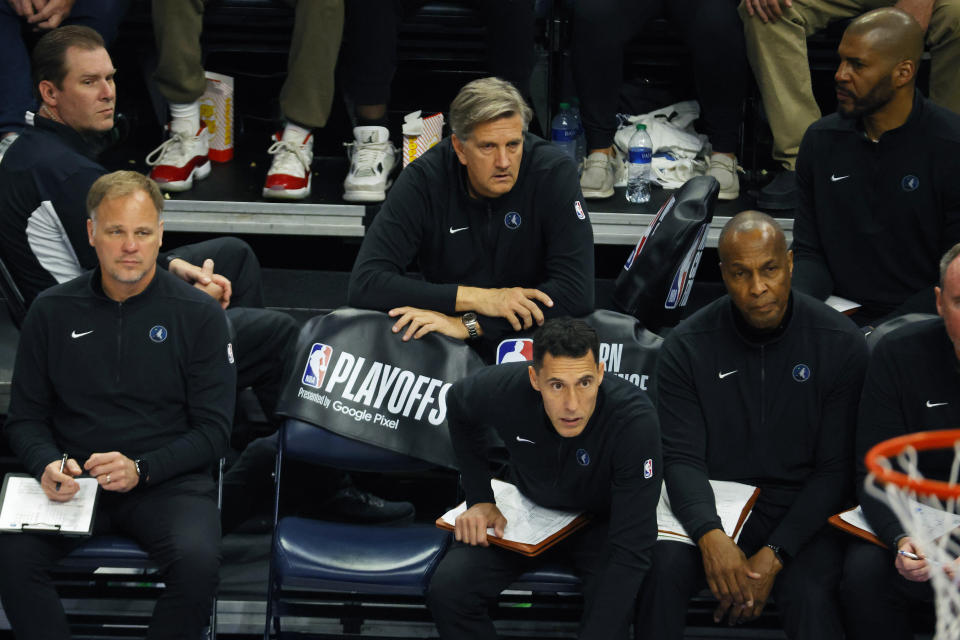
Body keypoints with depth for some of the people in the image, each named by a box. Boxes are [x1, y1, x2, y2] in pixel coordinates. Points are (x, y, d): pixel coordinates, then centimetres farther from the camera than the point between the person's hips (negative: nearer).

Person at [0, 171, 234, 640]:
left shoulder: (199, 314, 2)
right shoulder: (52, 311, 9)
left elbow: (213, 428, 0)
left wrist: (140, 470, -15)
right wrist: (47, 464, -10)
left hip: (167, 479, -2)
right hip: (74, 479, 2)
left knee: (197, 560, -33)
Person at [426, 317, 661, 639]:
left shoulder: (635, 419, -36)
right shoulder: (503, 390, -26)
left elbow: (631, 548, -35)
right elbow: (458, 405, 2)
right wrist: (480, 498, -4)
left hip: (599, 520, -3)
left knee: (613, 604, -34)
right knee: (446, 590, -21)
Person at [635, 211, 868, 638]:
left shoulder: (841, 344, -5)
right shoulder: (687, 346, -2)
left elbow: (835, 470, -5)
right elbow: (682, 458, -6)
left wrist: (774, 555, -18)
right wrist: (709, 534, -28)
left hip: (801, 510, -1)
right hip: (711, 506, 1)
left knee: (809, 595, -32)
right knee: (663, 568, -29)